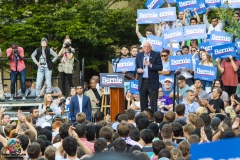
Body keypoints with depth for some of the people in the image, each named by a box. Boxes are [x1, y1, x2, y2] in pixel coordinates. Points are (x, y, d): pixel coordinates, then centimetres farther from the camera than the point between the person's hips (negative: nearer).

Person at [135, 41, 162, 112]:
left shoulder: (156, 55, 0)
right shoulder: (139, 55, 11)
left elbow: (160, 67, -4)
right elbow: (136, 67, 18)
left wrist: (150, 65, -17)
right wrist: (138, 70, -5)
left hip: (152, 82, -4)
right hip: (142, 81, 4)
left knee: (153, 102, -4)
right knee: (143, 102, 6)